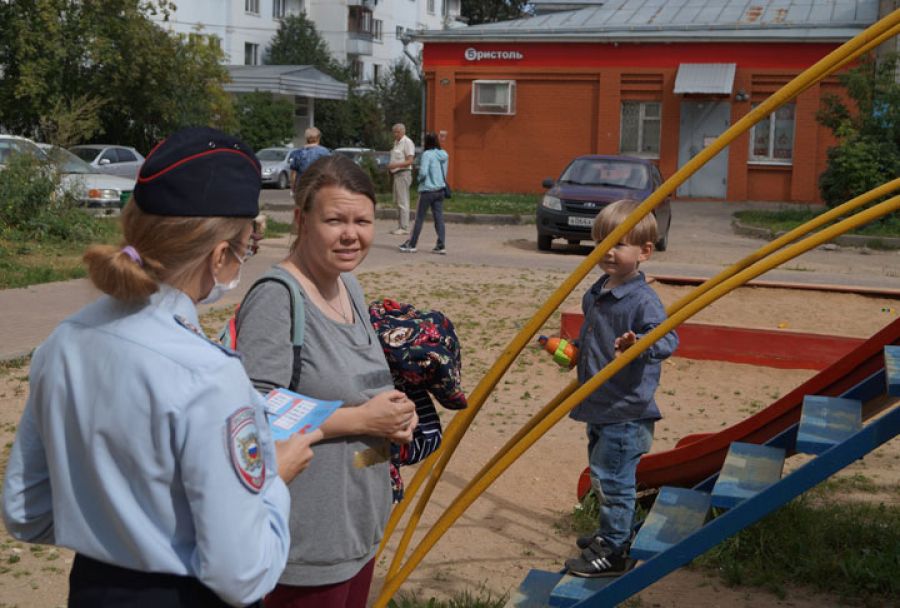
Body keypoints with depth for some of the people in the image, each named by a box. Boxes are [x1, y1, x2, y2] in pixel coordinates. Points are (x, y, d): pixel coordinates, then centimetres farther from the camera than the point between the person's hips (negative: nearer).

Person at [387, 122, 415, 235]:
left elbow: (409, 161, -16)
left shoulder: (407, 142, -10)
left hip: (403, 173, -10)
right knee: (397, 202, 11)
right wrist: (390, 167, 10)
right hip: (396, 174, 10)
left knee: (403, 202, -9)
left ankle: (405, 228, -7)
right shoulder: (396, 142, 18)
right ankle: (400, 226, 16)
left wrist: (395, 165, -22)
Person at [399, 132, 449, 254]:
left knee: (419, 219, 3)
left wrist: (420, 179, 0)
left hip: (427, 190, -6)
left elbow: (423, 172, -21)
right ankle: (441, 245, 2)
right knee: (439, 218, 5)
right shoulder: (443, 155, 7)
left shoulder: (427, 154, -14)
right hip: (440, 190, 6)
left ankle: (411, 245, 11)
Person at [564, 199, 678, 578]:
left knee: (611, 479, -3)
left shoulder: (643, 299, -19)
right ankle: (612, 534, 39)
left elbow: (668, 339, -30)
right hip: (598, 406, 9)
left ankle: (613, 553, 10)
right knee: (603, 476, 22)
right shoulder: (595, 294, 8)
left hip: (626, 413, -9)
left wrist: (639, 345, -47)